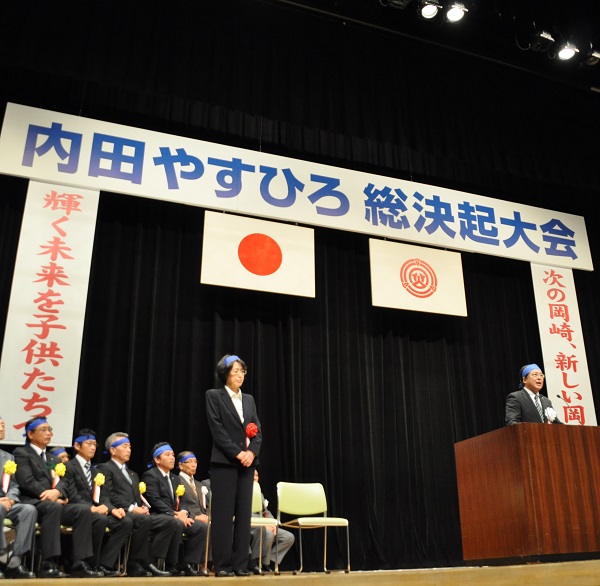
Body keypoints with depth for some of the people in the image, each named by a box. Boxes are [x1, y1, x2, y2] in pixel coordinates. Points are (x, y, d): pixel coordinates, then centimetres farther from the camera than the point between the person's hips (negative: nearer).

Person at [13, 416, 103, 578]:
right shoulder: (21, 453, 6)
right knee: (53, 507, -39)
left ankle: (79, 563, -23)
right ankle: (48, 565, -38)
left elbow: (62, 482, 12)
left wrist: (57, 492, -12)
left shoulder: (54, 459, 28)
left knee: (84, 510, -20)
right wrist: (49, 496, -13)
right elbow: (27, 481, -10)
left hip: (54, 503, 7)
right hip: (32, 502, -6)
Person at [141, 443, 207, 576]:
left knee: (202, 527, -12)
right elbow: (155, 501, -16)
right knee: (177, 524, -36)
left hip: (176, 516, 8)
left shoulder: (175, 479, 22)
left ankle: (187, 564, -7)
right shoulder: (150, 476, -4)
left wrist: (183, 512, -6)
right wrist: (175, 515, -21)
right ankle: (170, 565, -23)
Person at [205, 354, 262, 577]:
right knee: (223, 515, -4)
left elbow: (258, 431, 11)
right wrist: (238, 453, -14)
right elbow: (217, 429, -8)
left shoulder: (249, 399, 16)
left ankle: (240, 565, 8)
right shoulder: (214, 396, 0)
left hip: (247, 462, 5)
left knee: (244, 514, 4)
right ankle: (222, 565, 3)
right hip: (224, 462, -5)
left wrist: (251, 452, -7)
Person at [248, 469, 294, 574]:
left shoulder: (259, 493, 23)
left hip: (261, 526, 8)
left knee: (289, 537, -9)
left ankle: (265, 561, -5)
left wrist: (273, 524, -6)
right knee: (268, 533, -37)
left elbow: (266, 511, 16)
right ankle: (253, 562, -16)